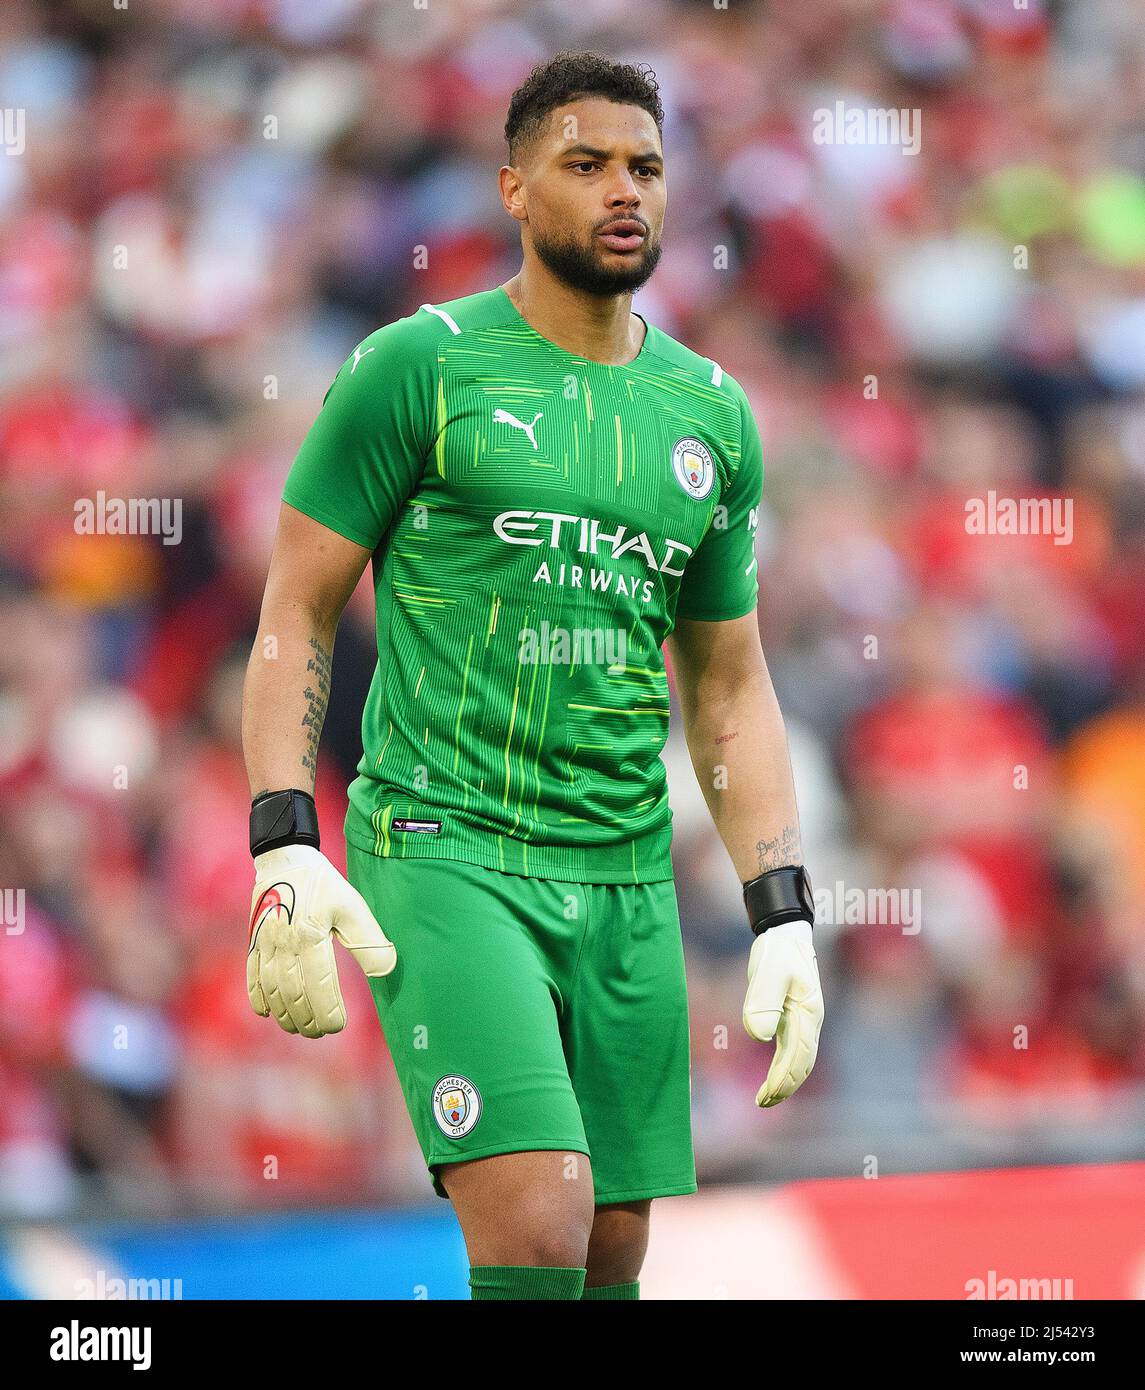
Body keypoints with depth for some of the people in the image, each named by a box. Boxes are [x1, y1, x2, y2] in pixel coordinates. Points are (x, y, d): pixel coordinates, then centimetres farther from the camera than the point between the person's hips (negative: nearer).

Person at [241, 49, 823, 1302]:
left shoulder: (712, 413, 12)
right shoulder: (417, 369, -3)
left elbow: (729, 691, 18)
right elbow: (294, 613, -1)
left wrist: (782, 918, 9)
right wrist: (284, 851, -12)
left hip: (626, 875, 6)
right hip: (443, 855, -5)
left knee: (613, 1246, 6)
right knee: (537, 1230, -20)